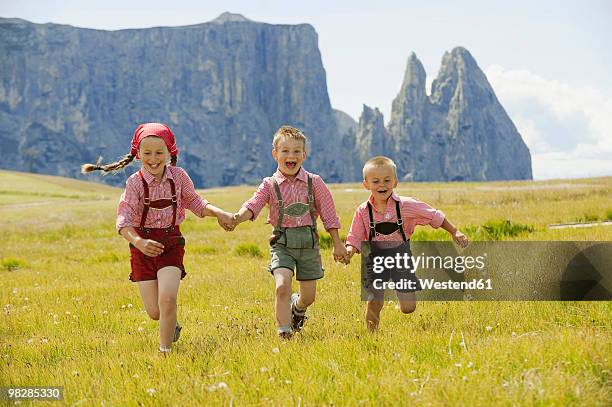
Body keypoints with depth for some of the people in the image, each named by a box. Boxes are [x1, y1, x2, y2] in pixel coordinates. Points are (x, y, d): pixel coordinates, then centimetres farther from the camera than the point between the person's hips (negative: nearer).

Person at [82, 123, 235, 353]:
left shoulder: (178, 176, -4)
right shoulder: (135, 183, -13)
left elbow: (194, 203, 14)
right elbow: (124, 221, -22)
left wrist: (218, 213, -1)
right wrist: (139, 242, -40)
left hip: (171, 242, 1)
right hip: (143, 246, 0)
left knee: (167, 299, -20)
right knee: (154, 312, 4)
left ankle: (165, 349, -2)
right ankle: (172, 325, 39)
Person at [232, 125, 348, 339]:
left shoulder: (314, 182, -1)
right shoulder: (270, 185, -3)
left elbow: (328, 213, 4)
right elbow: (253, 205, -17)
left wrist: (337, 244, 6)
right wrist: (238, 217, -39)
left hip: (309, 242, 1)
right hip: (282, 243, -1)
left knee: (308, 296, 8)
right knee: (282, 286, -22)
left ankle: (297, 308, 45)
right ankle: (284, 334, -11)